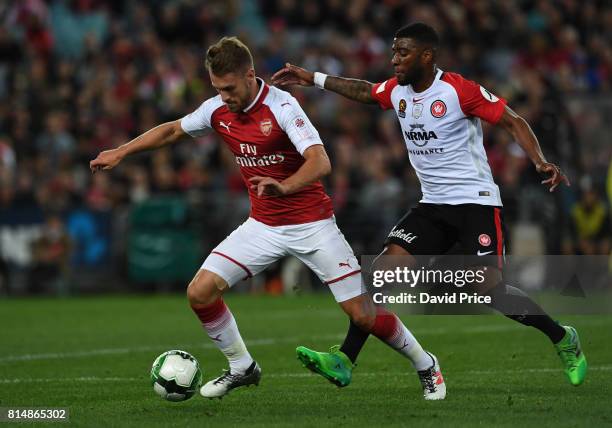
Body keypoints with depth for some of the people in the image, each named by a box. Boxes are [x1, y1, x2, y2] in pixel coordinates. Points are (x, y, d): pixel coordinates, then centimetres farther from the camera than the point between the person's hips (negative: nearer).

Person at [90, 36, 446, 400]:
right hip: (263, 226, 6)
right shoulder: (218, 109, -2)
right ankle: (242, 368, 14)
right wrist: (121, 152, 15)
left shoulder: (281, 105, -21)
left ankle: (426, 365, 17)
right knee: (200, 292, -8)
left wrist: (285, 186, -51)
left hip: (311, 224, -6)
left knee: (362, 314, -8)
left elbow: (321, 162, -33)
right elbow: (174, 130, 17)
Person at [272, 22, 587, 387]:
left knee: (491, 289, -14)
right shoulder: (396, 91, 5)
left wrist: (540, 162, -27)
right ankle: (345, 360, -9)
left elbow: (513, 121, -12)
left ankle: (564, 340, 10)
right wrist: (311, 78, 26)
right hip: (433, 205, 6)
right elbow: (363, 91, 26)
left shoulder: (460, 90, -15)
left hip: (476, 202, -6)